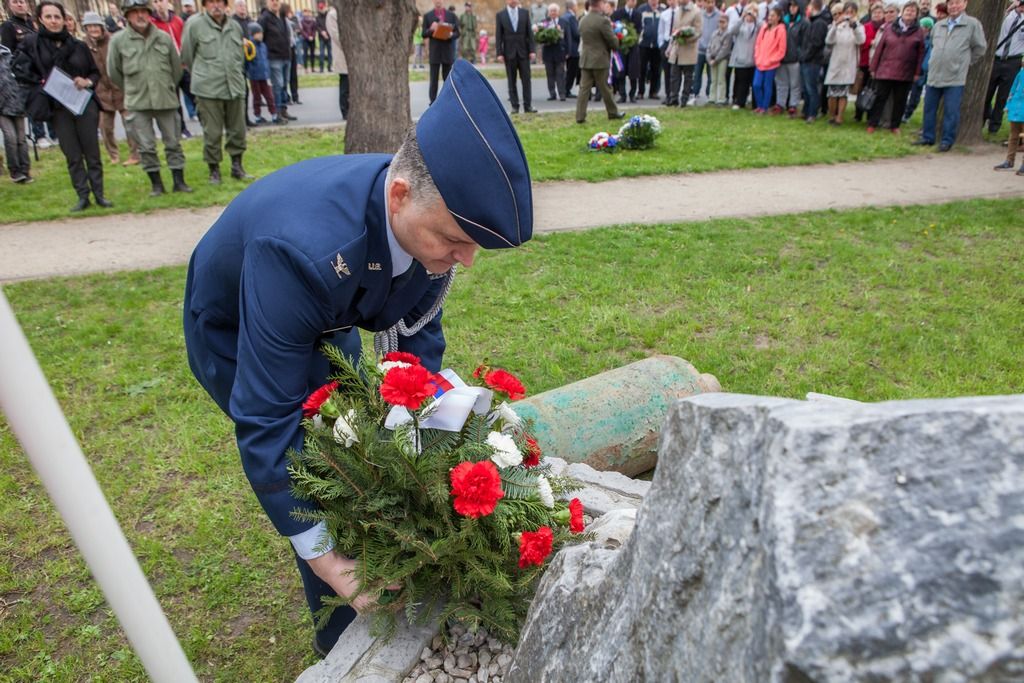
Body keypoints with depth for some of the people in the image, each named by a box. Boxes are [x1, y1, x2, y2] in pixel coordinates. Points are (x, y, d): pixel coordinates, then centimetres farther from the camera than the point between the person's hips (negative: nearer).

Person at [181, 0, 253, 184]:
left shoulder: (235, 27, 9)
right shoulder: (195, 25, -4)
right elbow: (187, 56, 4)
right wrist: (201, 75, 13)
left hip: (235, 87, 4)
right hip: (208, 89, -4)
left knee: (238, 130, 8)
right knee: (212, 133, 1)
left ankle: (237, 166, 22)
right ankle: (214, 170, 13)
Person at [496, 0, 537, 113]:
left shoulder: (525, 13, 7)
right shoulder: (500, 15, 3)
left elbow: (529, 33, 6)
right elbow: (498, 36, 1)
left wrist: (532, 50, -3)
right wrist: (499, 53, -6)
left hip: (523, 52, 1)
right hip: (509, 52, -1)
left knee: (526, 79, -2)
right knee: (511, 81, 2)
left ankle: (528, 105, 1)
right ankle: (514, 106, 7)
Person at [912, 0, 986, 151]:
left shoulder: (973, 24, -4)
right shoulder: (938, 25, 9)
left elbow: (980, 48, 1)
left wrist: (964, 62, 6)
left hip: (955, 78, -5)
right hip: (934, 75, 5)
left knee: (951, 112, -2)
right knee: (929, 109, 10)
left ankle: (947, 141, 7)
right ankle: (927, 137, 22)